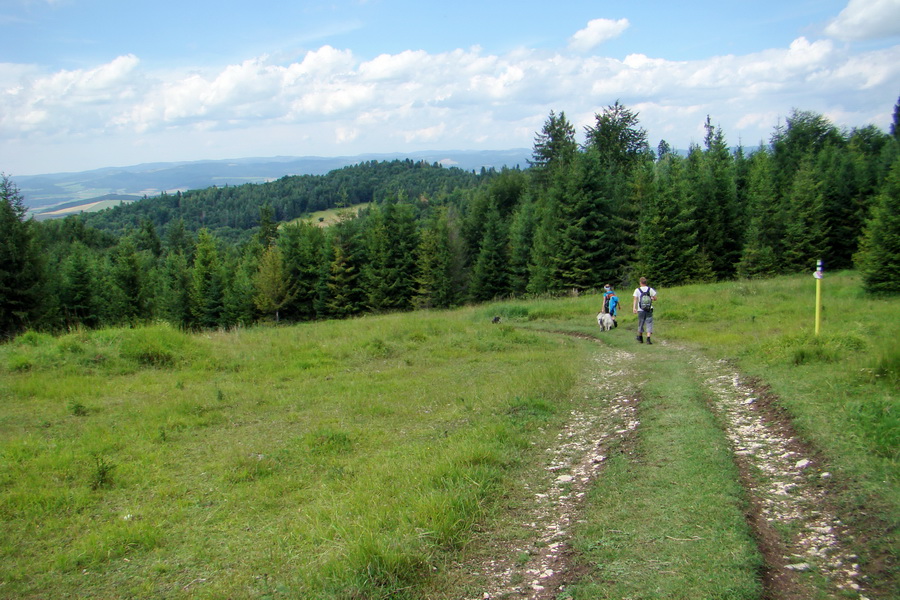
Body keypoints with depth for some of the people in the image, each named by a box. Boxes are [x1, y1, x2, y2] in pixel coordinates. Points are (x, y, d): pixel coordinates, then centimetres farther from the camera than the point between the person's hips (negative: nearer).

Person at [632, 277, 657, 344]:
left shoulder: (637, 290, -2)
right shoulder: (650, 289, 0)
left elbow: (635, 299, -10)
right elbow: (655, 299, 4)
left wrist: (634, 308, -15)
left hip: (640, 310, 0)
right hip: (649, 310, 0)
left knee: (640, 323, 13)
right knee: (649, 323, 0)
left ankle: (640, 338, 29)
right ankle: (648, 339, -13)